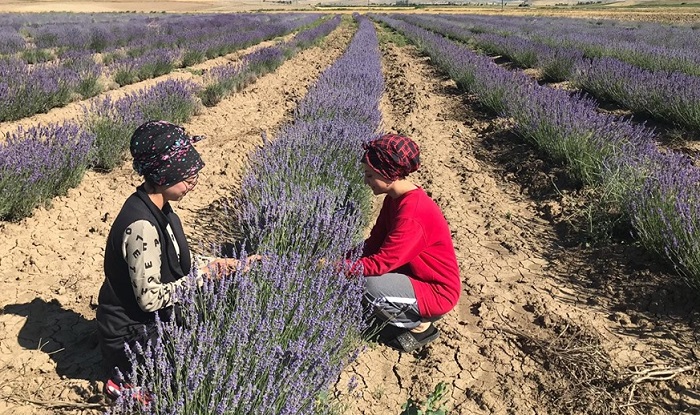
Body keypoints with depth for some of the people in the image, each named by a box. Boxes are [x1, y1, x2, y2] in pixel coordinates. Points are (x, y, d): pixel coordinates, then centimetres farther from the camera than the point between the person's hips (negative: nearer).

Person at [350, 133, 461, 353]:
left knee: (370, 286, -29)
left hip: (438, 293, -9)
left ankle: (420, 326, -3)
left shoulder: (413, 214, -30)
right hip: (414, 275, 9)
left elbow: (382, 262, -30)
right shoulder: (395, 198, -1)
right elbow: (374, 242, 1)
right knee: (358, 273, -5)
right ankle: (407, 314, 11)